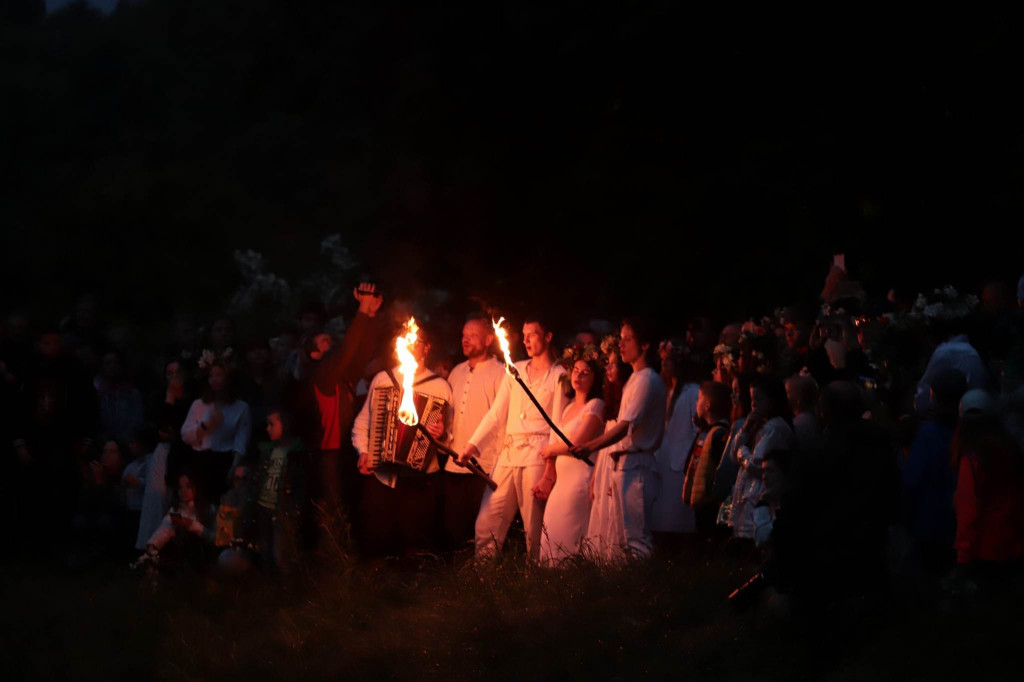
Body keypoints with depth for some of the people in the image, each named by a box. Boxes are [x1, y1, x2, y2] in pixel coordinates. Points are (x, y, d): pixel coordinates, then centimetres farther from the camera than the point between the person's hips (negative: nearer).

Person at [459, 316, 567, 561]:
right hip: (508, 455, 5)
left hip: (538, 455, -5)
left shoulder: (558, 375, 2)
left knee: (534, 528, -4)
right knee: (486, 525, -1)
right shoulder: (515, 371, 17)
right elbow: (496, 414, 14)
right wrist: (473, 444, 1)